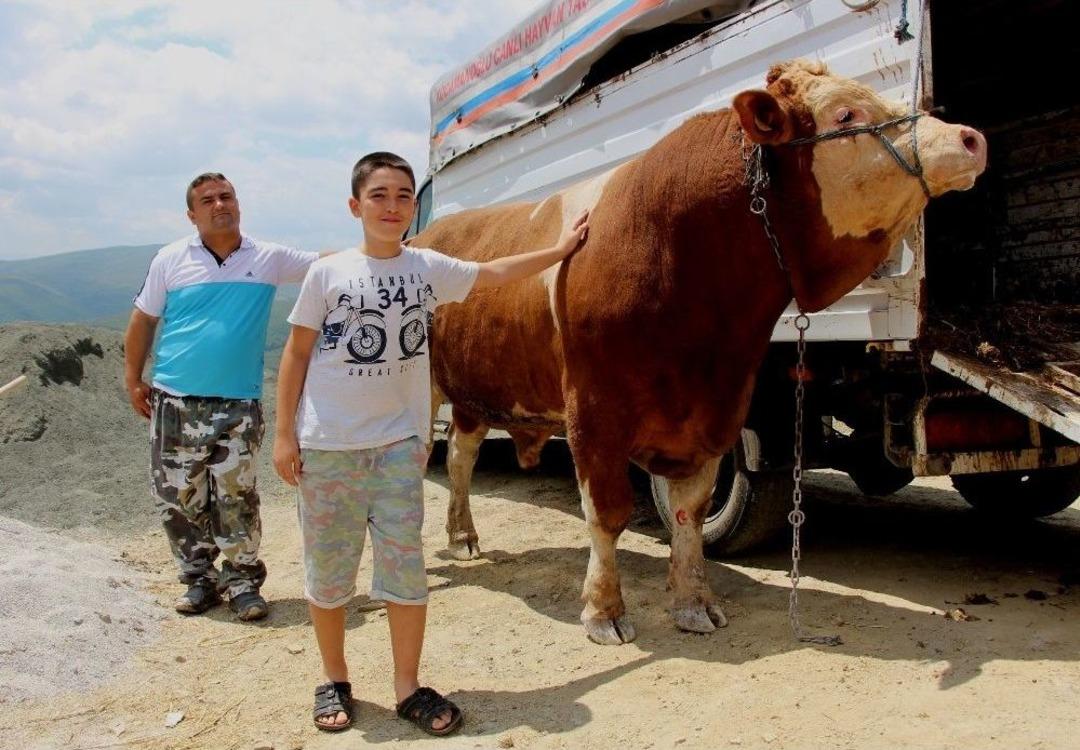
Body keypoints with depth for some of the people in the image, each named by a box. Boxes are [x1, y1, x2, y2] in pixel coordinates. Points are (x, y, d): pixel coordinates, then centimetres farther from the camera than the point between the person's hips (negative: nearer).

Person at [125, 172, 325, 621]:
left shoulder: (269, 259, 3)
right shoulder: (171, 260, 4)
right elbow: (143, 321, 9)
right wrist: (133, 380, 7)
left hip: (239, 405, -1)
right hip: (175, 403, 1)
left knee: (236, 499, 0)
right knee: (179, 497, 8)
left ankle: (243, 581, 15)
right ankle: (199, 579, 25)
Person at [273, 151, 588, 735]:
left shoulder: (428, 268, 4)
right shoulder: (328, 273, -3)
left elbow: (494, 274, 18)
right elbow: (296, 353, 1)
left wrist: (560, 249, 23)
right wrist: (284, 433, -2)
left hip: (399, 443, 2)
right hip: (325, 445, -1)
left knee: (405, 567, 1)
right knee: (327, 567, 8)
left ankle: (408, 689, 18)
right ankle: (334, 682, 28)